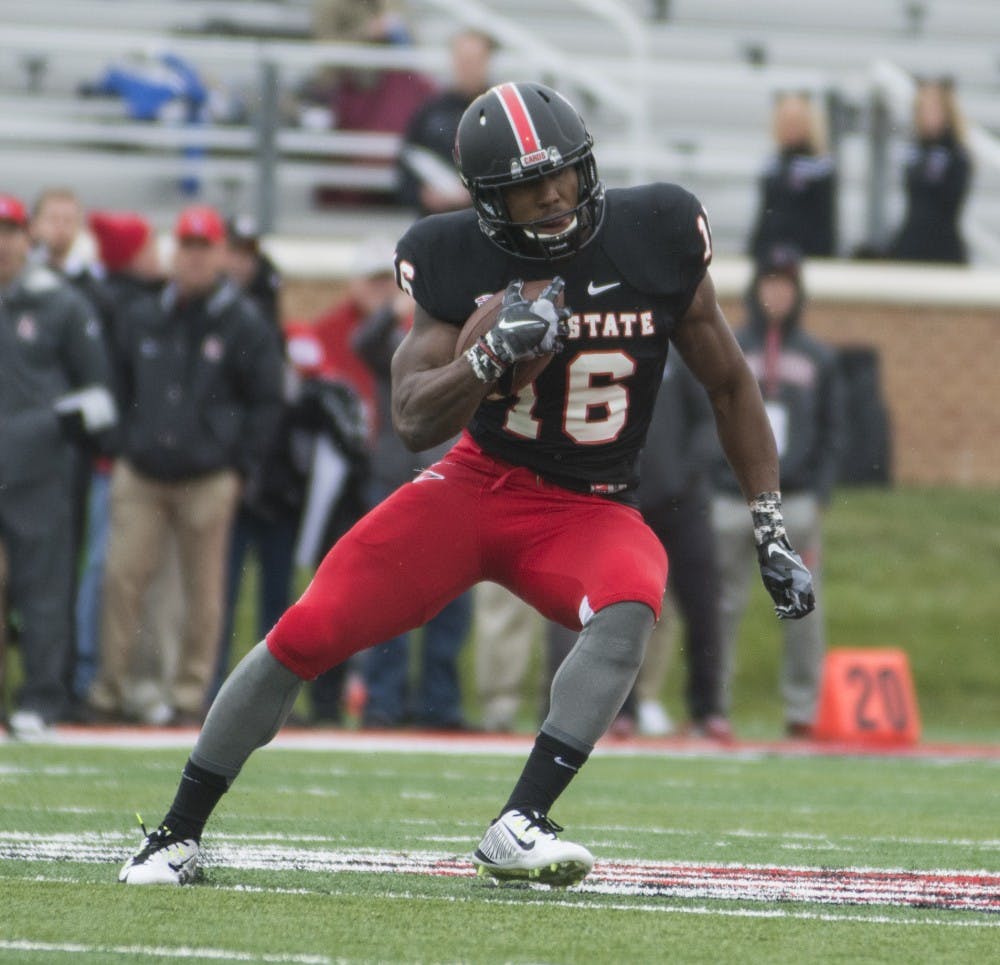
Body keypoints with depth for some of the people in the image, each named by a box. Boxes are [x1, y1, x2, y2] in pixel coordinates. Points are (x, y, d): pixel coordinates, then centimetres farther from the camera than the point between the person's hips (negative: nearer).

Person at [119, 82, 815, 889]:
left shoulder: (654, 239, -9)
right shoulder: (458, 262, -10)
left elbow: (730, 384, 3)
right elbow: (415, 422, -14)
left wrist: (772, 533, 1)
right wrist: (492, 356, -33)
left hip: (590, 511, 0)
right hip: (478, 486, 0)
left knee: (630, 608, -34)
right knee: (308, 633, -12)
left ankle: (519, 828, -37)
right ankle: (178, 833, 5)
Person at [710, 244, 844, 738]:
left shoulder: (819, 358, 12)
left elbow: (832, 432, 12)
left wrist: (818, 495, 0)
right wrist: (710, 485, -3)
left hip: (796, 501, 1)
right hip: (733, 499, -1)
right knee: (721, 605, -3)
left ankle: (802, 709, 1)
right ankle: (713, 706, 1)